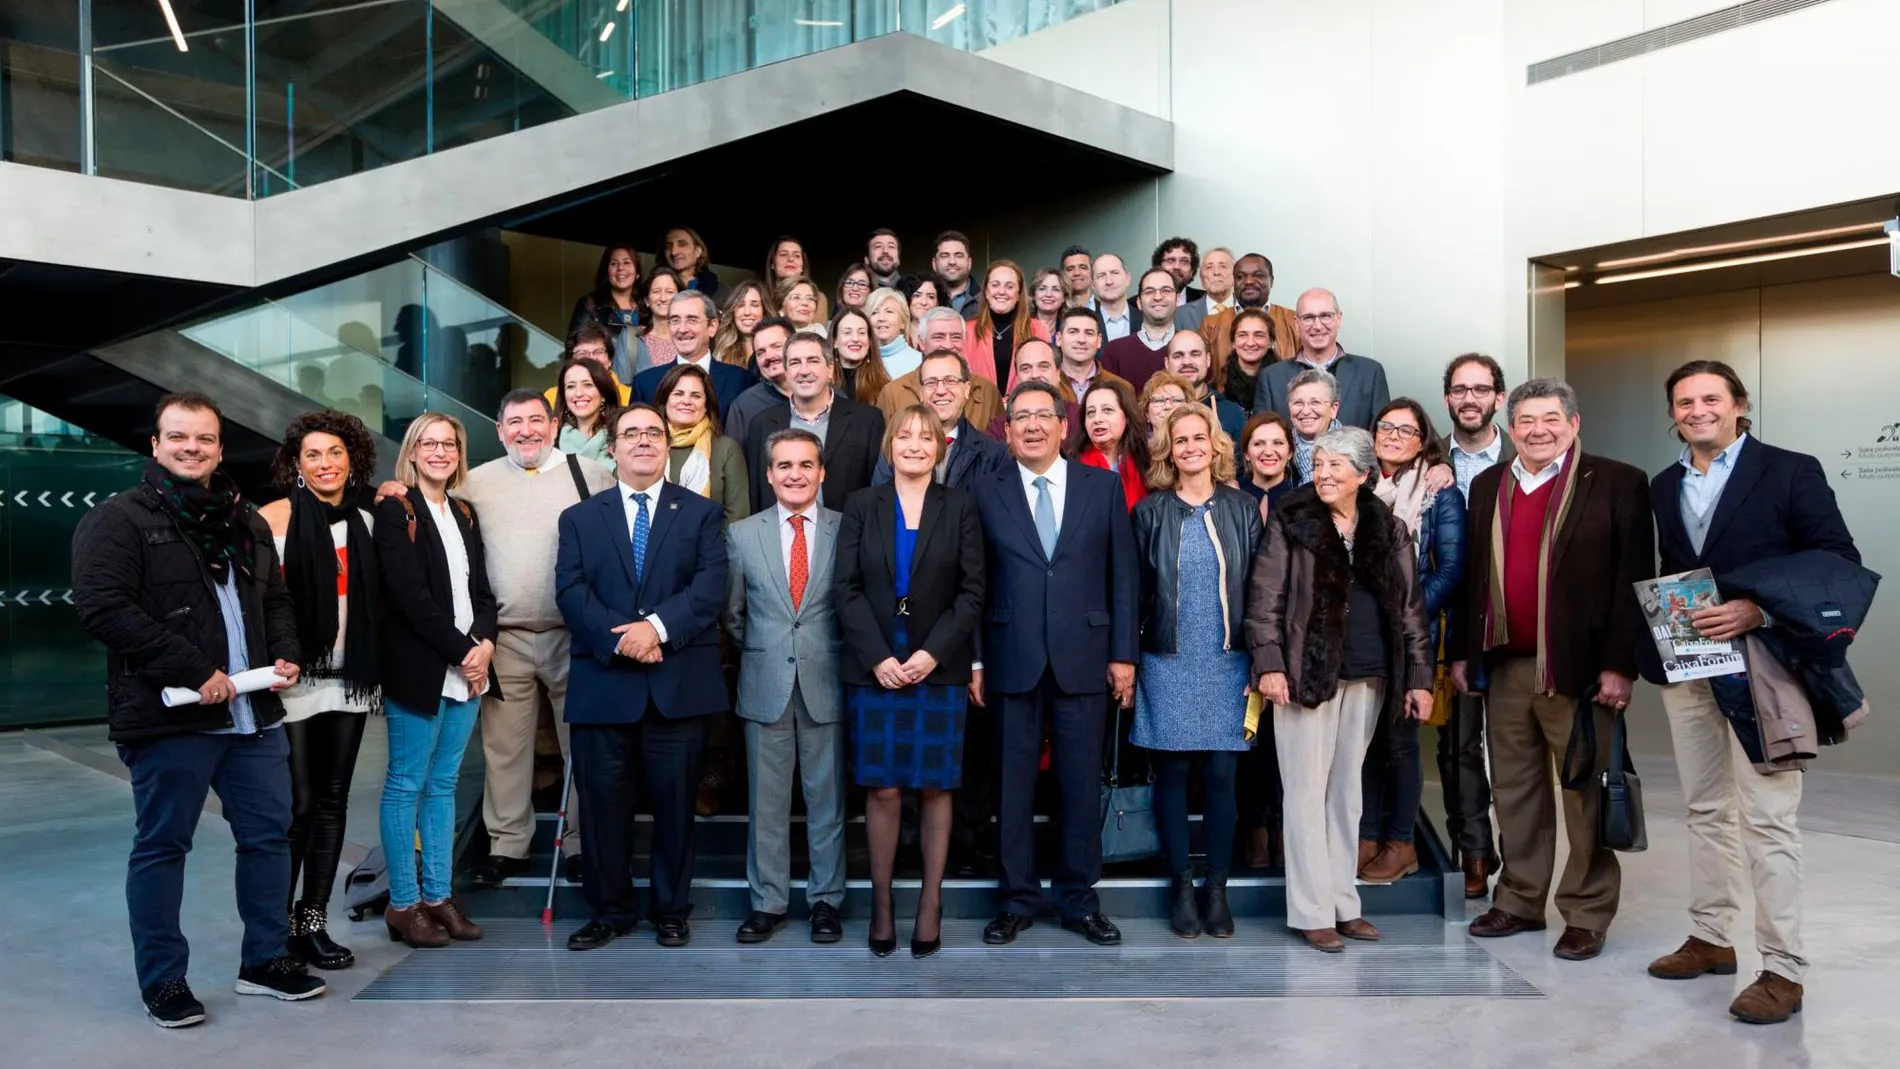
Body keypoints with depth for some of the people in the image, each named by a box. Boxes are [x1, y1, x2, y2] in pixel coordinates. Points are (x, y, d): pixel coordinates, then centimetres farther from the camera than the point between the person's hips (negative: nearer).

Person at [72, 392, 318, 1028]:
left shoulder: (245, 522, 17)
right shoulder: (119, 520, -5)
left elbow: (276, 600, 24)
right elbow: (102, 606, -16)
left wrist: (285, 655, 4)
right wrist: (192, 671, -20)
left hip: (253, 712, 6)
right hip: (169, 717, -6)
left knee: (269, 833, 10)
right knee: (162, 846, 5)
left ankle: (265, 960, 25)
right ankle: (162, 981, 18)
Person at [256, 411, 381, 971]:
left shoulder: (364, 522, 10)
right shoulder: (274, 518, -5)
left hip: (349, 679, 5)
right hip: (295, 678, -5)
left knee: (333, 801, 9)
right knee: (297, 804, -3)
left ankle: (313, 922, 19)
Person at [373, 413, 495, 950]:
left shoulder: (465, 515, 15)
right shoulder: (395, 510, -4)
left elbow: (481, 591, 12)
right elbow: (409, 595, -13)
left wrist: (484, 643, -6)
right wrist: (460, 651, -14)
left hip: (468, 669, 6)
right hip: (419, 669, -6)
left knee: (443, 784, 10)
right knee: (407, 785, 1)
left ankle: (437, 895, 17)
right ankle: (402, 904, 8)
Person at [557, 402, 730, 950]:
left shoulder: (701, 513, 9)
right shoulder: (579, 519, 13)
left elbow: (710, 586, -4)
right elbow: (571, 592, -1)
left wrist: (658, 627, -18)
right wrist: (620, 639, -16)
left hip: (680, 683, -1)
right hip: (603, 684, 1)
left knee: (675, 803, 6)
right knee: (604, 803, 6)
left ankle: (671, 909, 21)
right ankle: (609, 911, 21)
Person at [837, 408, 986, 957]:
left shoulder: (960, 506, 6)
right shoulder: (861, 506, 7)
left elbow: (972, 590, 1)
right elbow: (847, 589, 1)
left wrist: (933, 652, -11)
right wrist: (878, 658, -9)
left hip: (940, 667, 0)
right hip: (874, 668, 0)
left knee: (935, 787, 3)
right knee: (882, 789, 1)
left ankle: (931, 902, 12)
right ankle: (881, 901, 12)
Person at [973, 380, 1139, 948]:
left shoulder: (1103, 486, 5)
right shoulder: (986, 494, 4)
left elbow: (1123, 576, 5)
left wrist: (1124, 654, 0)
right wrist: (974, 660, -2)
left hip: (1084, 659, 0)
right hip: (1012, 661, 0)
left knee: (1082, 784, 7)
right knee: (1014, 784, 7)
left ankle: (1079, 898, 21)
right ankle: (1018, 898, 21)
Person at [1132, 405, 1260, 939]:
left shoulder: (1242, 509, 6)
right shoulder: (1150, 511, 3)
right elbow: (1135, 590, 3)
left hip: (1227, 661, 1)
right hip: (1168, 662, 0)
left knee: (1221, 774, 2)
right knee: (1172, 773, 4)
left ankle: (1217, 888, 14)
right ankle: (1182, 886, 16)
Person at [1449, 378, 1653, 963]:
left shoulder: (1617, 483, -3)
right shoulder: (1487, 486, 12)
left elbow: (1633, 581, -8)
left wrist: (1619, 664, -13)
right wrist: (1461, 652, 10)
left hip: (1578, 667, -5)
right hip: (1504, 667, 5)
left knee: (1586, 794, 4)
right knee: (1514, 791, 13)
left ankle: (1587, 914, 15)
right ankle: (1519, 901, 25)